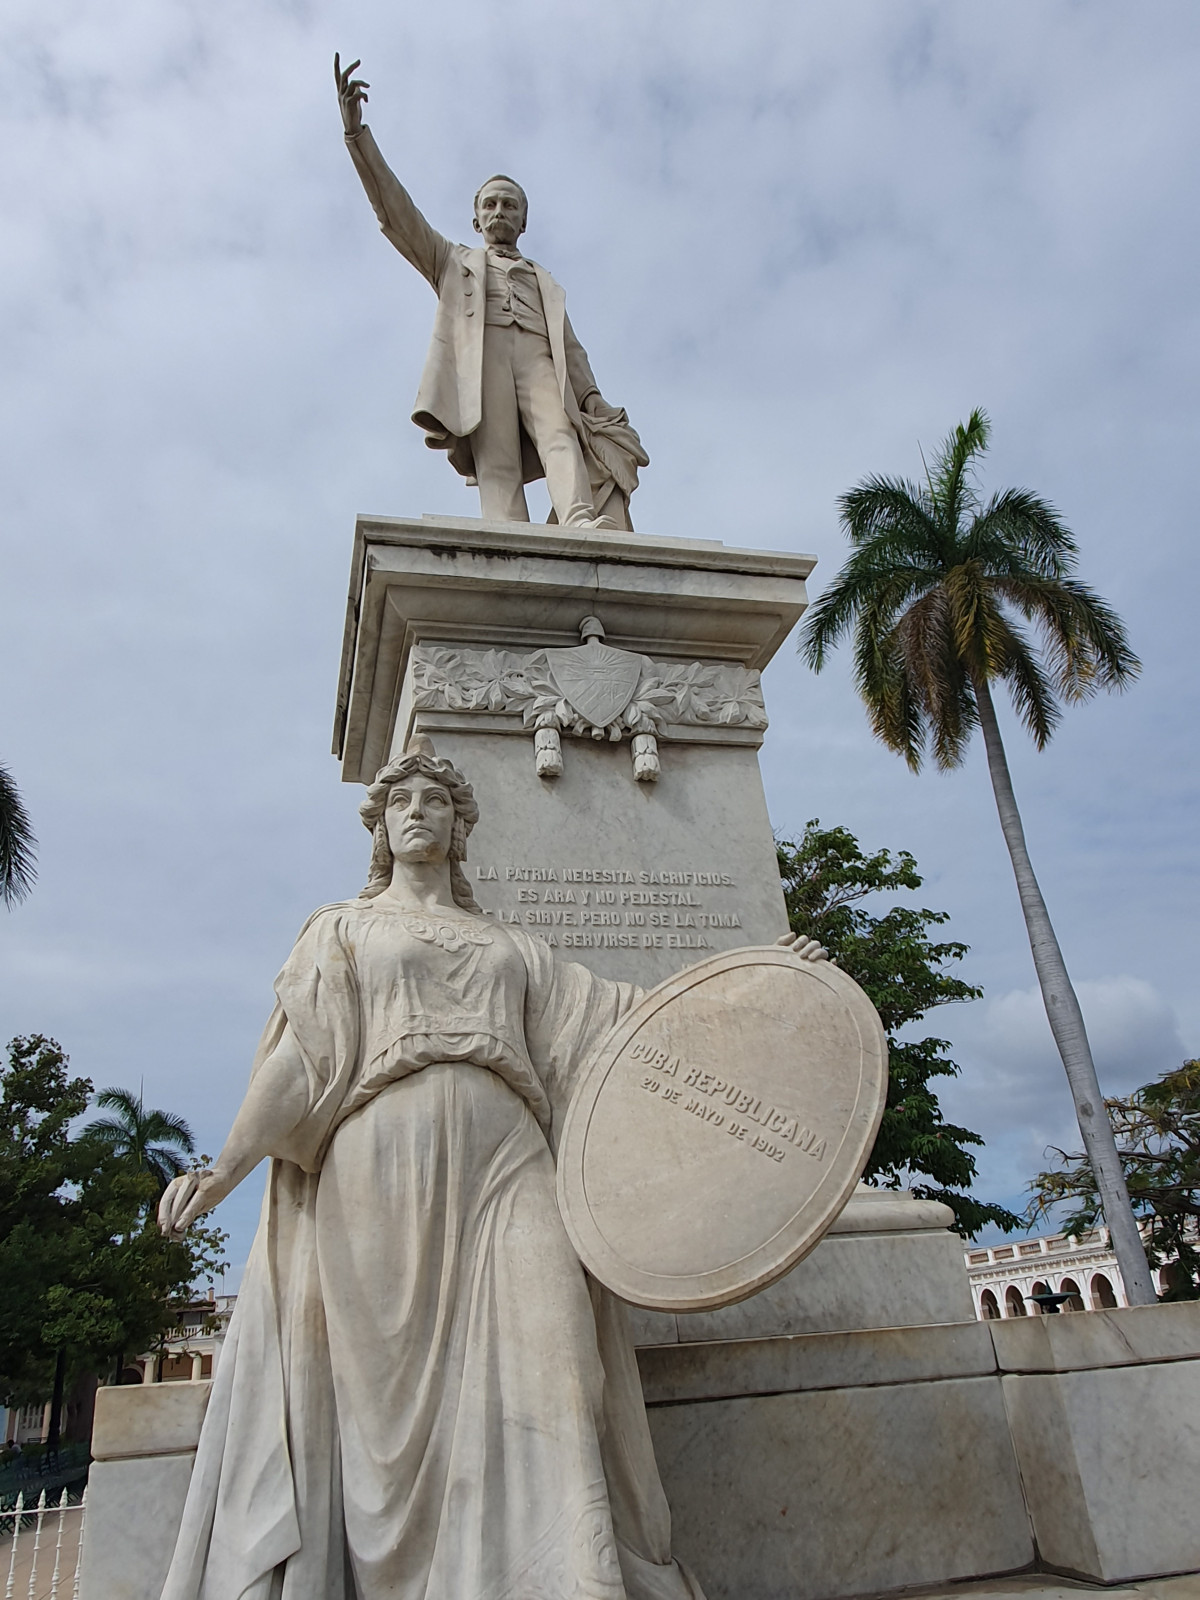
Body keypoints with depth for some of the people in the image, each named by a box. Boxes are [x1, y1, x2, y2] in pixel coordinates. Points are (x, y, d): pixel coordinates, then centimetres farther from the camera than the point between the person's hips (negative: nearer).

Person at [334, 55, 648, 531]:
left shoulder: (546, 283, 38)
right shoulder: (453, 261, 35)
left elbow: (571, 347, 24)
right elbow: (397, 214, 22)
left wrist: (592, 397, 2)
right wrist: (355, 131, 10)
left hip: (538, 357, 1)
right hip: (478, 356, -1)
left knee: (560, 435, -29)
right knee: (497, 464, -24)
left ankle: (582, 524, -53)